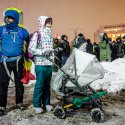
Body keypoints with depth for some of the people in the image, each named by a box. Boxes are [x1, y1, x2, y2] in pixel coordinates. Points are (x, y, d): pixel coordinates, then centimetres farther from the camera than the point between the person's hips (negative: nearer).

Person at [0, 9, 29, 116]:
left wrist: (27, 54, 15)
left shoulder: (22, 31, 1)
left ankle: (19, 103, 26)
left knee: (19, 83, 11)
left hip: (18, 61, 1)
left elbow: (29, 43, 15)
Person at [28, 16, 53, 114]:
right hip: (40, 63, -6)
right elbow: (31, 49, -10)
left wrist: (53, 58, 14)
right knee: (40, 85, -3)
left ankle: (46, 103, 21)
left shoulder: (50, 34, 17)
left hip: (50, 63, 6)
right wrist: (43, 52, -16)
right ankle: (37, 105, 8)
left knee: (47, 84, 10)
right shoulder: (37, 34, -4)